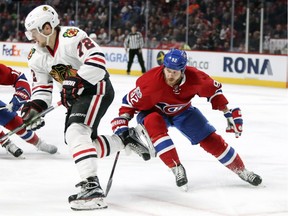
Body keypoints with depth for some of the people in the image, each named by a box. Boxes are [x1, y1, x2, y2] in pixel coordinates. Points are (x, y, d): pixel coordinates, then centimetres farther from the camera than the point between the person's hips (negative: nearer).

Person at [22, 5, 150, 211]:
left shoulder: (71, 37, -23)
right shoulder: (37, 56, 3)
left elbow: (97, 60, -31)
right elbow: (42, 85, 8)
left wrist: (76, 83, -32)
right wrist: (36, 105, -9)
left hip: (97, 89, -10)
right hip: (75, 97, 10)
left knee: (76, 133, -28)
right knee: (86, 143, 8)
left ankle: (92, 187, -34)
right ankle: (127, 138, 30)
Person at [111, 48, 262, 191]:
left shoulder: (194, 77, -28)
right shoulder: (151, 81, -36)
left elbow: (213, 90, -8)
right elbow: (130, 102, -23)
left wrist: (229, 113, -7)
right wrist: (121, 124, -31)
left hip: (182, 111, 2)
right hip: (153, 111, -2)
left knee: (210, 139, -4)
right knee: (154, 124, -37)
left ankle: (242, 171, 15)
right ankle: (177, 168, -29)